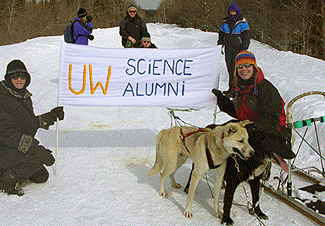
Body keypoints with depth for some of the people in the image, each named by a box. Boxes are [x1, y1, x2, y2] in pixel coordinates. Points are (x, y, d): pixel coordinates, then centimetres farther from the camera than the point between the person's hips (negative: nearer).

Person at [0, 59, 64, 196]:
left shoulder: (25, 96, 8)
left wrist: (50, 117, 5)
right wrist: (34, 148, -33)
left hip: (21, 148, 9)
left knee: (41, 176, 14)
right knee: (41, 157, -26)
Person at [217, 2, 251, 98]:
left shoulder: (242, 22, 0)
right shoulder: (225, 22, 13)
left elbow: (246, 36, -2)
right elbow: (221, 34, 23)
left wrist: (244, 48, -9)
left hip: (238, 48, -4)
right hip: (228, 49, 4)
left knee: (236, 68, -11)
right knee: (230, 68, 4)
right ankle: (231, 88, 11)